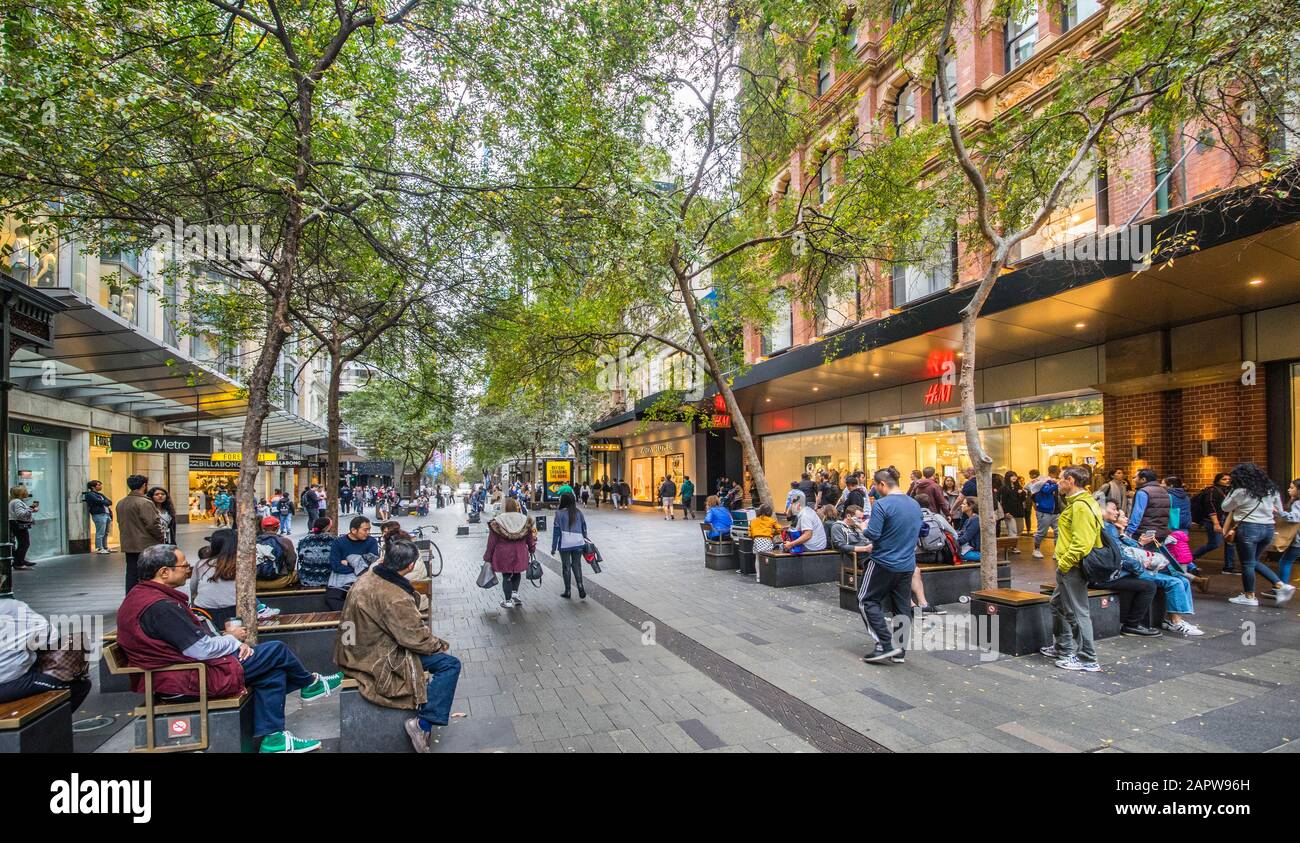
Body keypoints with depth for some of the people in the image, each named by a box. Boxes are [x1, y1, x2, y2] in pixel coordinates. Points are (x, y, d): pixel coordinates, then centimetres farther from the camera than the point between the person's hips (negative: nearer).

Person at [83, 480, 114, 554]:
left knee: (105, 533, 12)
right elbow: (100, 502, -14)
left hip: (106, 514, 8)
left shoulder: (100, 494, 23)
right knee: (100, 533, -8)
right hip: (99, 515, -8)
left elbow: (109, 502, 15)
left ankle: (105, 548, 18)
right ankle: (99, 549, -4)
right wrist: (107, 502, 3)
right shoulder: (90, 495, -3)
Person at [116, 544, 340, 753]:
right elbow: (202, 649, -25)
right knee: (277, 650, -4)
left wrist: (234, 643, 0)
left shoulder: (140, 593, 9)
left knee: (273, 670, 8)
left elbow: (193, 639, 12)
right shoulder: (160, 606, -27)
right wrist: (233, 639, -5)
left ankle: (272, 738, 11)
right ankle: (310, 683, 24)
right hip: (186, 681, -10)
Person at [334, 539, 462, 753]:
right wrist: (442, 646, -4)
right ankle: (423, 724, -8)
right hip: (378, 662, -10)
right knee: (451, 665, -10)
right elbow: (417, 638, -21)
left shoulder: (367, 579, -1)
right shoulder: (395, 597, -28)